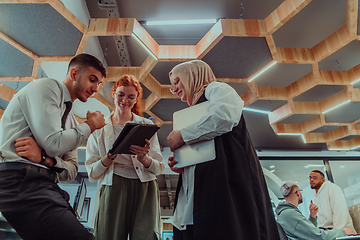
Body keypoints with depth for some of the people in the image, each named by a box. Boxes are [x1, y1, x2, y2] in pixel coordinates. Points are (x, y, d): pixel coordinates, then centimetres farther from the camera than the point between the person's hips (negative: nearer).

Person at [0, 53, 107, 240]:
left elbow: (71, 172, 12)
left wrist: (45, 159, -8)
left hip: (45, 185, 8)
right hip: (19, 180, -8)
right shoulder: (45, 87, 0)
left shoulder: (70, 119, 22)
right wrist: (89, 126, 0)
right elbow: (54, 144, -14)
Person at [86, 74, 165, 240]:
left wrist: (144, 159, -17)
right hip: (112, 190, 0)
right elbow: (92, 173, 6)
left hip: (144, 189, 0)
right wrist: (109, 157, -14)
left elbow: (159, 168, 5)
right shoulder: (99, 128, 11)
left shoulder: (146, 125, 10)